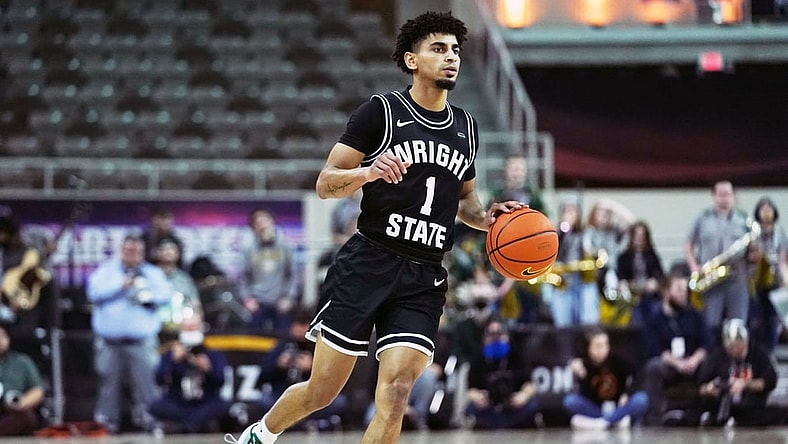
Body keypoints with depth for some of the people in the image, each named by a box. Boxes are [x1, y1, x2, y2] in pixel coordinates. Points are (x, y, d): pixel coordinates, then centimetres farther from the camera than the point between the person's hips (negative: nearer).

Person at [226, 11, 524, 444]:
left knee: (395, 394, -13)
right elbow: (325, 184, -4)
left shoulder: (466, 127, 15)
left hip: (424, 279, 4)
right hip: (368, 262, -4)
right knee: (322, 391, 1)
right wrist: (368, 172, -24)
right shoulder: (381, 111, -2)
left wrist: (485, 218, 7)